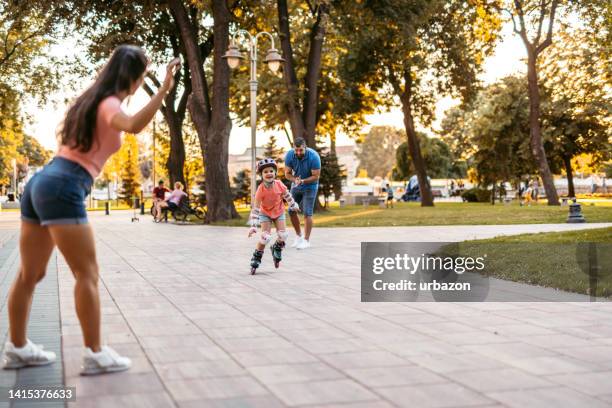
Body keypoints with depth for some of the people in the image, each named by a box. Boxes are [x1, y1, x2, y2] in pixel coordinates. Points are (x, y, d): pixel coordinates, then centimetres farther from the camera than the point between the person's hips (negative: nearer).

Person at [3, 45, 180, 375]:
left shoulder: (91, 100, 19)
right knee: (87, 274, -4)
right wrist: (164, 90, -36)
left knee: (30, 273, 14)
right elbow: (134, 126, -32)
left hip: (41, 182, 10)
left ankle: (17, 347, 24)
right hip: (62, 189, -10)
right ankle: (95, 354, 0)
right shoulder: (108, 104, -8)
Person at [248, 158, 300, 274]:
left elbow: (287, 195, 0)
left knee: (283, 235, -8)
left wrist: (294, 206, 14)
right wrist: (253, 226, -29)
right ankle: (255, 260, 0)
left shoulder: (279, 184, -22)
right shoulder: (261, 189, -30)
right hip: (265, 214, -3)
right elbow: (256, 208, -27)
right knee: (265, 237, -16)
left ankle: (276, 249, 25)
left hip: (279, 212, 3)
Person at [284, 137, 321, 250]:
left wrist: (302, 181, -33)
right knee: (291, 211, 3)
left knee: (307, 213, -10)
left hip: (310, 187, -4)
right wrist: (295, 180, -28)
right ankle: (298, 236, 22)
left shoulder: (313, 156, -26)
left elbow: (316, 176, -21)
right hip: (295, 186, 4)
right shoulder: (289, 155, -16)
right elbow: (287, 173, -8)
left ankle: (306, 240, -2)